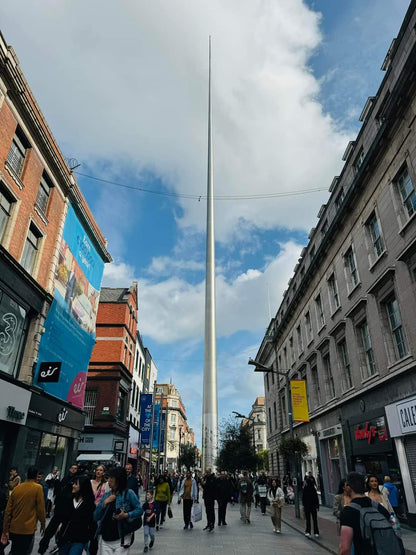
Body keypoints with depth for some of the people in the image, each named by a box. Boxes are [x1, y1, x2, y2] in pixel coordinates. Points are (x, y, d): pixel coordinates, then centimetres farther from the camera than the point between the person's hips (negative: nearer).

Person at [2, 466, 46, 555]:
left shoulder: (16, 488, 1)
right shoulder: (38, 488, -11)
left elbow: (8, 511, 3)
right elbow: (40, 508, -10)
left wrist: (5, 530, 10)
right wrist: (43, 524, 5)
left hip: (14, 529, 5)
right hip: (28, 529, -5)